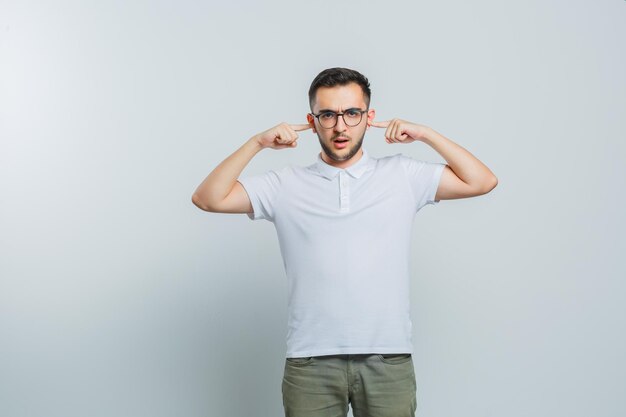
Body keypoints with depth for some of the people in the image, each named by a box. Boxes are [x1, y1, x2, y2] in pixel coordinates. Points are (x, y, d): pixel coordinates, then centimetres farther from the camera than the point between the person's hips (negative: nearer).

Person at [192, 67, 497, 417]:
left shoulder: (403, 176, 8)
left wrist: (425, 134, 0)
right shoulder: (286, 186, 7)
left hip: (389, 359, 0)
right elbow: (209, 199, 2)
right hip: (311, 362, 0)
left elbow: (482, 182, 5)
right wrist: (257, 143, -4)